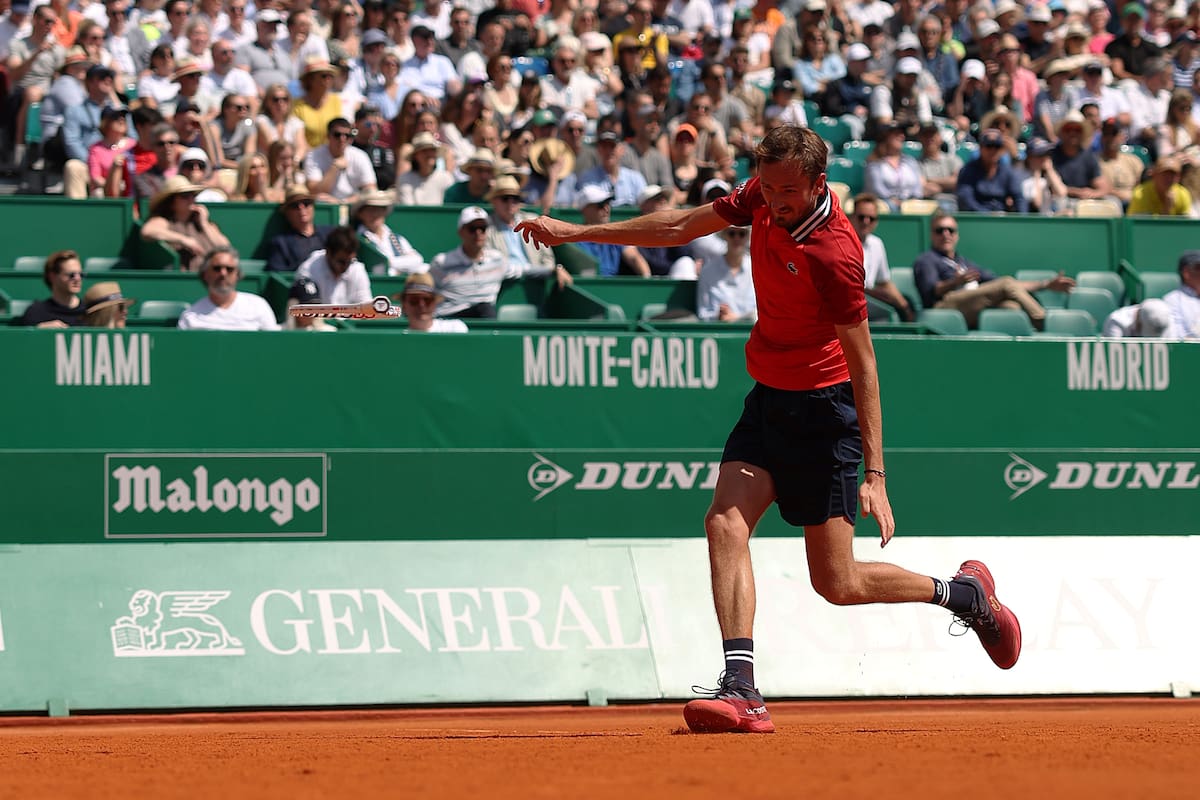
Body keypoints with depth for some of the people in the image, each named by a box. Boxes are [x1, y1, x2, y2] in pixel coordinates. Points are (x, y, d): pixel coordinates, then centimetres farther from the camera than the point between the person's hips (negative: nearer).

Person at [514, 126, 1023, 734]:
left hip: (823, 409, -7)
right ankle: (740, 689, -24)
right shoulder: (763, 198, -3)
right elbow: (682, 227, 13)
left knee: (838, 583, -3)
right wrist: (576, 232, 15)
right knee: (725, 522, -16)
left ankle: (967, 592, 21)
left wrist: (875, 473, -26)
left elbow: (863, 363, -23)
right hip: (767, 399, 7)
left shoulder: (833, 254, -25)